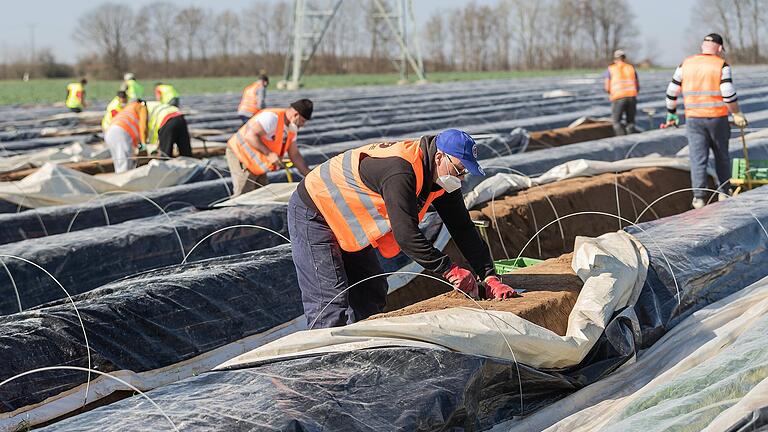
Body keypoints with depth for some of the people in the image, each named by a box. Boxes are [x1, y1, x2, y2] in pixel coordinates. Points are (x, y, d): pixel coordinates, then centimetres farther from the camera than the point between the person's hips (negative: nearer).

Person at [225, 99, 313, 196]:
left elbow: (295, 155, 10)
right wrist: (269, 153, -40)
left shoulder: (292, 127, 5)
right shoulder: (272, 117, -25)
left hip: (257, 163, 10)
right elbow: (250, 135, -35)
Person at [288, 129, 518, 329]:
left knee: (371, 295, 8)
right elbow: (406, 235, -36)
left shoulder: (443, 176, -5)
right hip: (313, 214, -10)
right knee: (331, 305, -16)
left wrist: (490, 277, -8)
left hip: (348, 226, 10)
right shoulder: (400, 170, -35)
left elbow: (463, 228, 0)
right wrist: (450, 270, -30)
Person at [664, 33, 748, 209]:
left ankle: (699, 197, -4)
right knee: (722, 156, 17)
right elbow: (729, 93, -15)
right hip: (717, 118, -1)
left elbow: (672, 92, 7)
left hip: (693, 119, 1)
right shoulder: (721, 65, -6)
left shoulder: (686, 64, 4)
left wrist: (671, 113, 19)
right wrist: (737, 114, -2)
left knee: (698, 159, 2)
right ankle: (724, 191, 26)